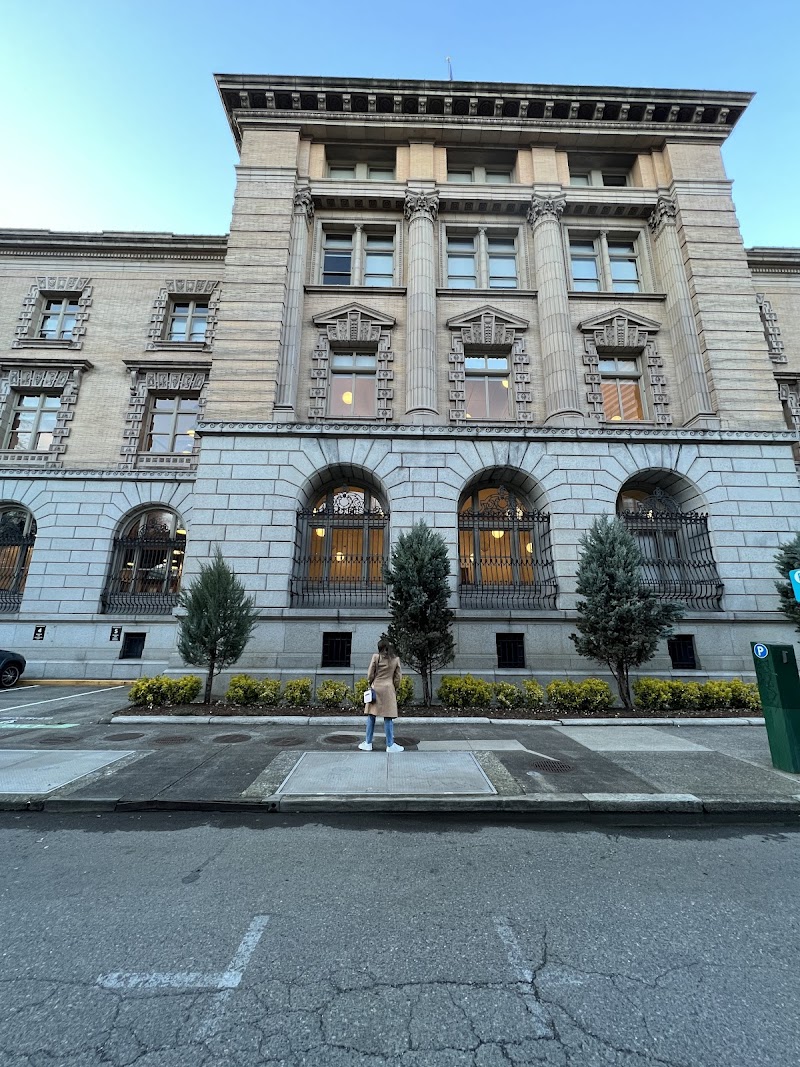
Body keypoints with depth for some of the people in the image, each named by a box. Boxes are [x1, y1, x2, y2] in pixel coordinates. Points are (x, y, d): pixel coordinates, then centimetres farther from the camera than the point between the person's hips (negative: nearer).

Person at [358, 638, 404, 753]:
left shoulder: (376, 657, -4)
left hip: (375, 688, 0)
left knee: (371, 716, 9)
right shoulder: (395, 659, 2)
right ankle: (390, 745, 9)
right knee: (388, 717, 4)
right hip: (388, 689, 0)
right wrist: (394, 689, 16)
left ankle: (368, 743, 17)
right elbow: (398, 677, 5)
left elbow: (370, 674, -2)